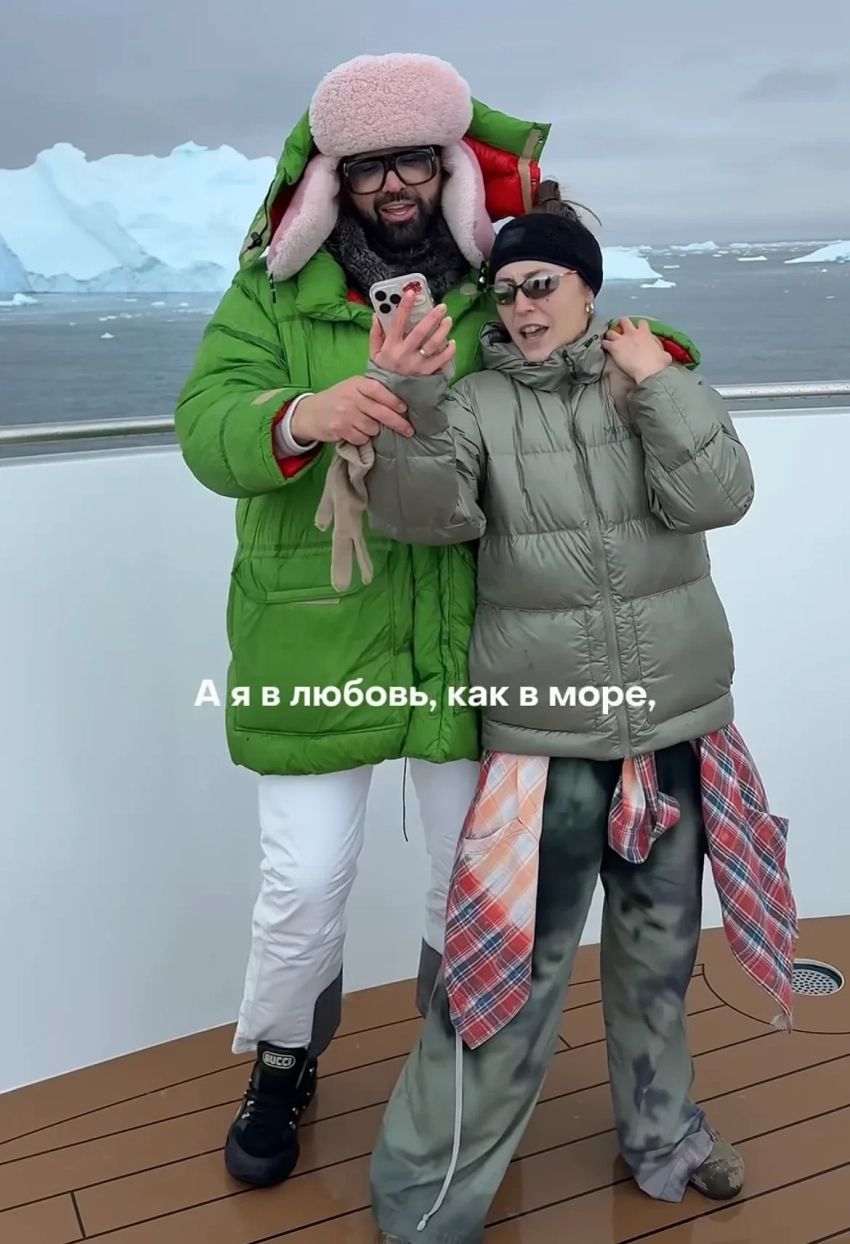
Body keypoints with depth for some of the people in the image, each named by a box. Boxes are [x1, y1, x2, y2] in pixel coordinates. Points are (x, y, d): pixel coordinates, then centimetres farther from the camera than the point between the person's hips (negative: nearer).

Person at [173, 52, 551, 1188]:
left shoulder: (495, 284, 4)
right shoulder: (275, 286, 0)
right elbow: (207, 430, -13)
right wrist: (299, 417, -34)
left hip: (463, 638, 2)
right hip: (313, 638, -2)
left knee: (477, 872, 14)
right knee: (305, 882, 3)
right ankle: (282, 1064, 35)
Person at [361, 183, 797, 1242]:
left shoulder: (661, 371, 4)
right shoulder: (477, 401, -1)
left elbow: (717, 497, -9)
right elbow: (425, 515, -19)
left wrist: (658, 384, -13)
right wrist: (406, 403, -34)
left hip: (674, 718, 3)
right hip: (542, 732, -3)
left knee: (659, 943, 19)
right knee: (516, 964, -3)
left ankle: (660, 1129, 44)